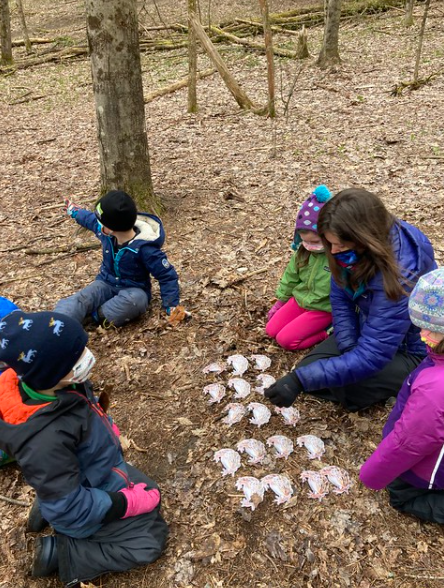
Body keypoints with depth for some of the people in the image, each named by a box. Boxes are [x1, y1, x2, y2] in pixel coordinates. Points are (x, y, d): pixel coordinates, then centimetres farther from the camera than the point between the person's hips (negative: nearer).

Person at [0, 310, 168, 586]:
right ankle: (59, 553, 6)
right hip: (82, 510, -7)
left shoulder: (37, 381, -20)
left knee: (149, 493, 25)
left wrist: (111, 442, 9)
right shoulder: (45, 441, -43)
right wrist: (129, 503, -19)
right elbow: (71, 508, -30)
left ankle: (50, 509, 20)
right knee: (150, 539, 2)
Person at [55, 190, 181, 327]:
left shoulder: (144, 248, -26)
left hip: (133, 290, -4)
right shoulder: (106, 232, -8)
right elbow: (91, 220, 17)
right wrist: (75, 212, 37)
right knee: (79, 300, -27)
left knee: (134, 301, -43)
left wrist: (172, 305, -27)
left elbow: (167, 275, -19)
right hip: (106, 283, 4)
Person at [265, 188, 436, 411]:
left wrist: (300, 380, -42)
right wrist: (348, 347, -17)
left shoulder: (399, 278, -38)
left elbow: (371, 356, -38)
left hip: (407, 349, -5)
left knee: (345, 389, -24)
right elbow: (340, 297, -4)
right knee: (309, 367, -8)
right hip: (368, 330, 6)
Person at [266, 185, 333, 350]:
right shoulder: (303, 249, -7)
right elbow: (292, 274, 9)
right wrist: (280, 299, 17)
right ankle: (316, 328, 10)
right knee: (271, 330, 3)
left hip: (324, 308, -7)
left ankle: (328, 331, -1)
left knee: (285, 339, -14)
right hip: (300, 299, 7)